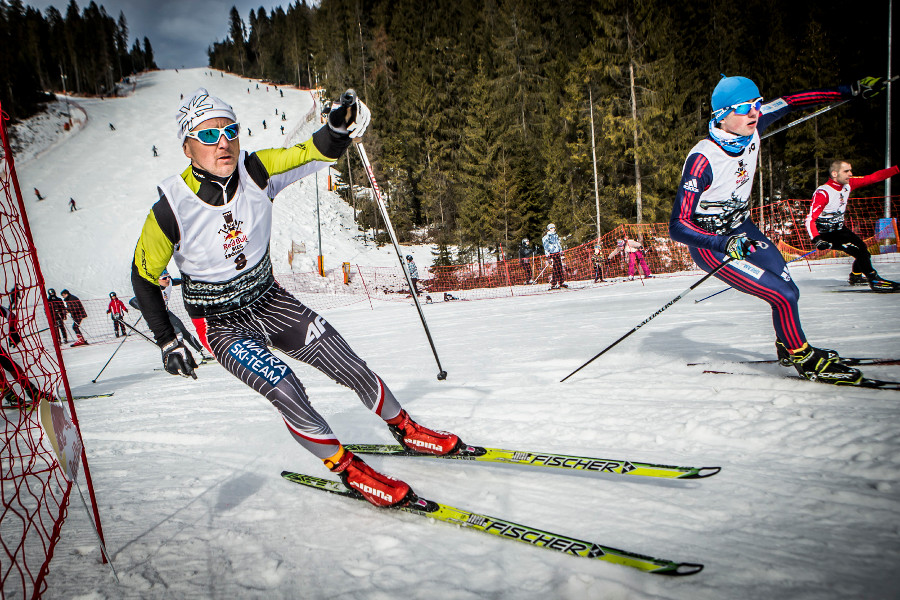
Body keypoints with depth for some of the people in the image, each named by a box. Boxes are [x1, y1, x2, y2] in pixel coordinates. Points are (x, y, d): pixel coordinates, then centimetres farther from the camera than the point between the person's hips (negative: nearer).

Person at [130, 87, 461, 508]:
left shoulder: (255, 172, -15)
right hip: (221, 323, -3)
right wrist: (167, 342, -8)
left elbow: (314, 154, -11)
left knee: (349, 365, 0)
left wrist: (339, 127, -34)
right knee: (285, 390, -23)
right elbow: (144, 277, -7)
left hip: (270, 301, 3)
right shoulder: (170, 210, -21)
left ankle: (404, 428, 25)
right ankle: (345, 468, -1)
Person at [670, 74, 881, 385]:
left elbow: (788, 102, 11)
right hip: (711, 245, -7)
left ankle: (788, 346, 39)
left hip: (741, 228, 7)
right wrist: (727, 245, -41)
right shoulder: (702, 159, -30)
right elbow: (677, 227, -31)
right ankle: (804, 359, 15)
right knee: (784, 296, -11)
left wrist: (847, 90, 17)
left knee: (787, 288, 9)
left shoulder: (750, 129, -9)